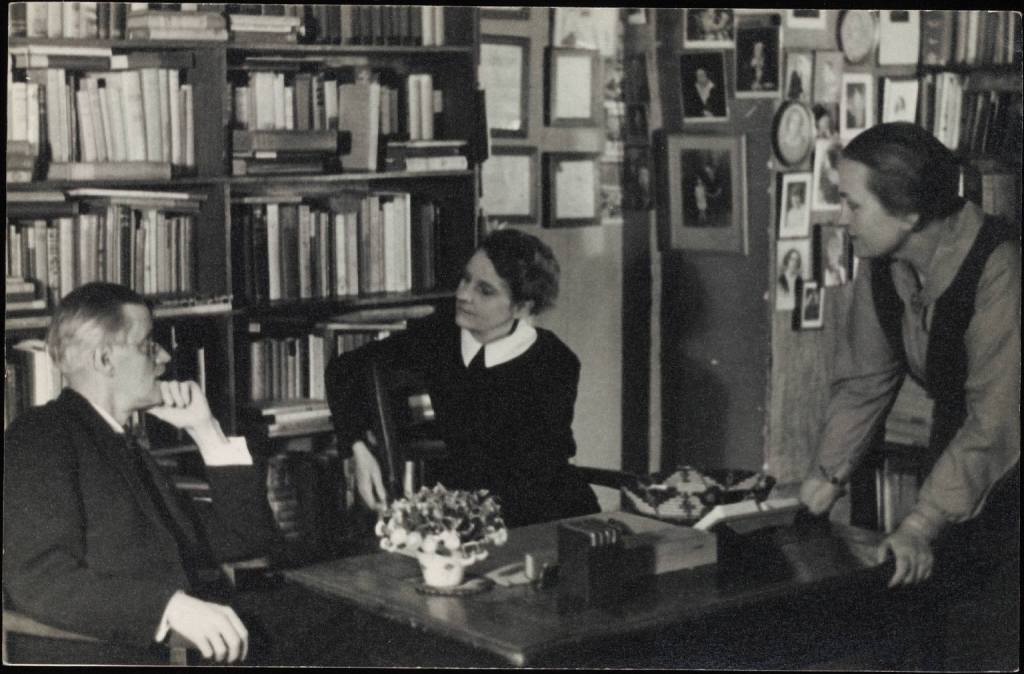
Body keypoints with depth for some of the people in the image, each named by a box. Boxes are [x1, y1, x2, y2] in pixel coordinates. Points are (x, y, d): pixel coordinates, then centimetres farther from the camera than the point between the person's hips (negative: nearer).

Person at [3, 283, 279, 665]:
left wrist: (205, 430, 16)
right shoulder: (40, 436, -2)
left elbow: (247, 539, 24)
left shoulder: (128, 452, 24)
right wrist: (171, 605, -28)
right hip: (98, 657, -8)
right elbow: (39, 580, -17)